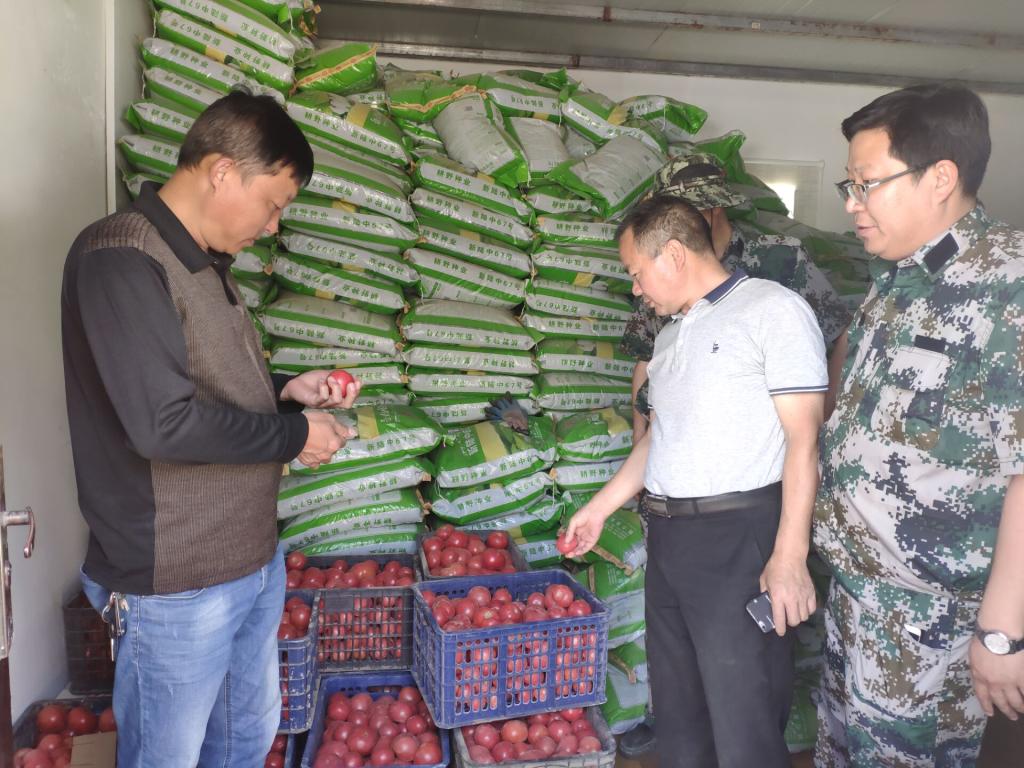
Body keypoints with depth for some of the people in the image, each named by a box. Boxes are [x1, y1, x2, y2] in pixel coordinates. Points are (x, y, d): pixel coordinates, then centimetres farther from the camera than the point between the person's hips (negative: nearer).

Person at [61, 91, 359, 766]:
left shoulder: (206, 263, 11)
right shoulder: (119, 259, -19)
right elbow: (163, 424, -27)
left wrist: (285, 392, 3)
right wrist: (295, 435, -15)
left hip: (255, 559, 9)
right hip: (177, 583, -8)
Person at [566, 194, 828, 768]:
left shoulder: (774, 309, -6)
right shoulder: (672, 332, 17)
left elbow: (804, 438, -12)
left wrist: (790, 557, -17)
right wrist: (600, 508, 22)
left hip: (739, 538, -7)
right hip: (668, 534, 8)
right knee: (677, 712, 17)